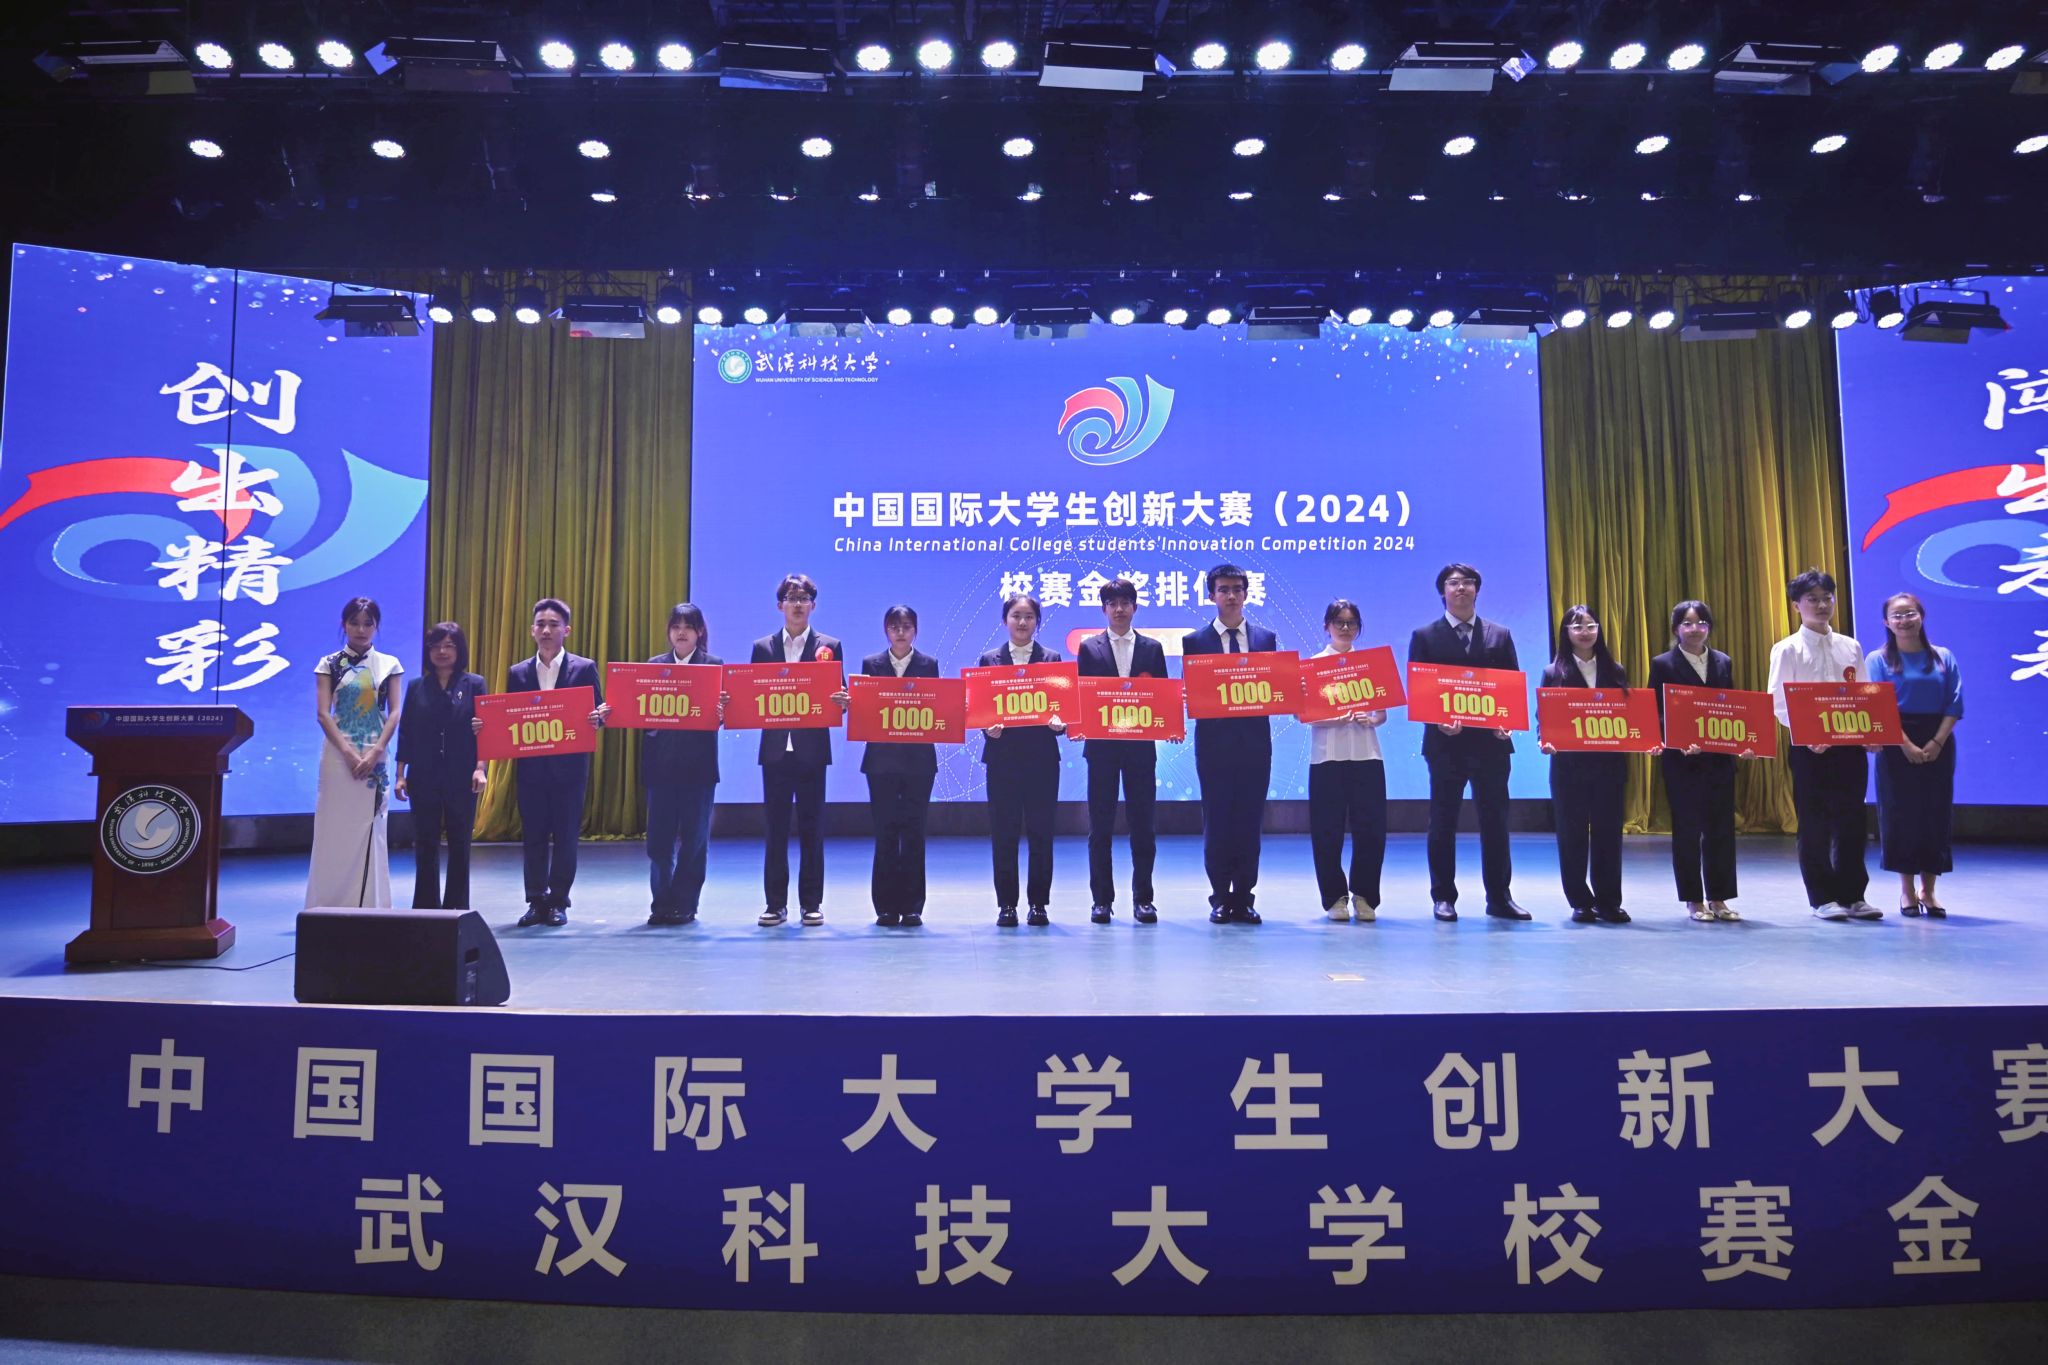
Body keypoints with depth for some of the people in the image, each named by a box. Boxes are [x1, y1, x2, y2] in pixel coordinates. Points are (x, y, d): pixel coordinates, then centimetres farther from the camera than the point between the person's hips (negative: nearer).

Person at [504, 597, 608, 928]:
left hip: (569, 767, -2)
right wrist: (486, 726, -8)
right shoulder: (517, 673, 10)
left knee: (566, 836, 3)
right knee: (533, 836, 6)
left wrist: (597, 718, -22)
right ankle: (536, 902, 14)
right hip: (531, 767, 3)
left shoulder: (584, 668, 1)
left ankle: (558, 902, 11)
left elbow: (597, 712, 0)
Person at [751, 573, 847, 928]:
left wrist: (842, 702, -17)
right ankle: (776, 904, 12)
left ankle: (811, 904, 11)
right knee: (776, 829, 5)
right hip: (775, 749, 1)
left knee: (812, 829, 3)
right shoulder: (762, 647, 10)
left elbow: (838, 697, 4)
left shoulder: (829, 646, 6)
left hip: (812, 750, -1)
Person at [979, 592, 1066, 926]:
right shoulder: (990, 659, 9)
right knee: (1003, 833, 2)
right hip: (1002, 756, 0)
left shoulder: (1051, 659, 9)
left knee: (1040, 832, 3)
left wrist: (1059, 722, -16)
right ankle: (1006, 905, 10)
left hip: (1041, 756, 0)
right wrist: (988, 727, -15)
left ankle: (1038, 904, 11)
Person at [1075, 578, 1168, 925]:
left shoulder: (1152, 648, 9)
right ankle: (1101, 899, 10)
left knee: (1142, 824, 3)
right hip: (1101, 745, 0)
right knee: (1100, 826, 3)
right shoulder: (1089, 647, 7)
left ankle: (1143, 899, 11)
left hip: (1141, 744, 1)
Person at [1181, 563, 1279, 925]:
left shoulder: (1266, 638, 11)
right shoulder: (1195, 641, 4)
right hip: (1215, 742, -2)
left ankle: (1244, 898, 14)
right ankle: (1221, 899, 13)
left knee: (1249, 823, 5)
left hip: (1255, 742, 2)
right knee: (1217, 823, 3)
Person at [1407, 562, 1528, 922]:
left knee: (1495, 821, 6)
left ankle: (1499, 897, 15)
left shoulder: (1499, 635, 11)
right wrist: (1438, 720, -17)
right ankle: (1443, 898, 12)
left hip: (1491, 741, 2)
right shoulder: (1425, 636, 4)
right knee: (1442, 822, 4)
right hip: (1446, 742, -2)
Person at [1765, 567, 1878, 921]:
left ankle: (1852, 895, 15)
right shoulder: (1787, 650, -1)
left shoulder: (1851, 647, 12)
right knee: (1814, 825, 2)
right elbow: (1778, 703, -7)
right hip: (1809, 747, -4)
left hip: (1849, 744, 4)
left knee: (1852, 822, 6)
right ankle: (1823, 899, 10)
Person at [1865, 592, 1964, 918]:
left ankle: (1928, 891, 12)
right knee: (1900, 814, -1)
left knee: (1936, 815, 3)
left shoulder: (1943, 658, 8)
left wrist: (1937, 742, -11)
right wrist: (1906, 744, -16)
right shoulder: (1879, 660, 1)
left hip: (1937, 744, 2)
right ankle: (1907, 891, 9)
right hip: (1897, 746, -2)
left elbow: (1955, 705, 2)